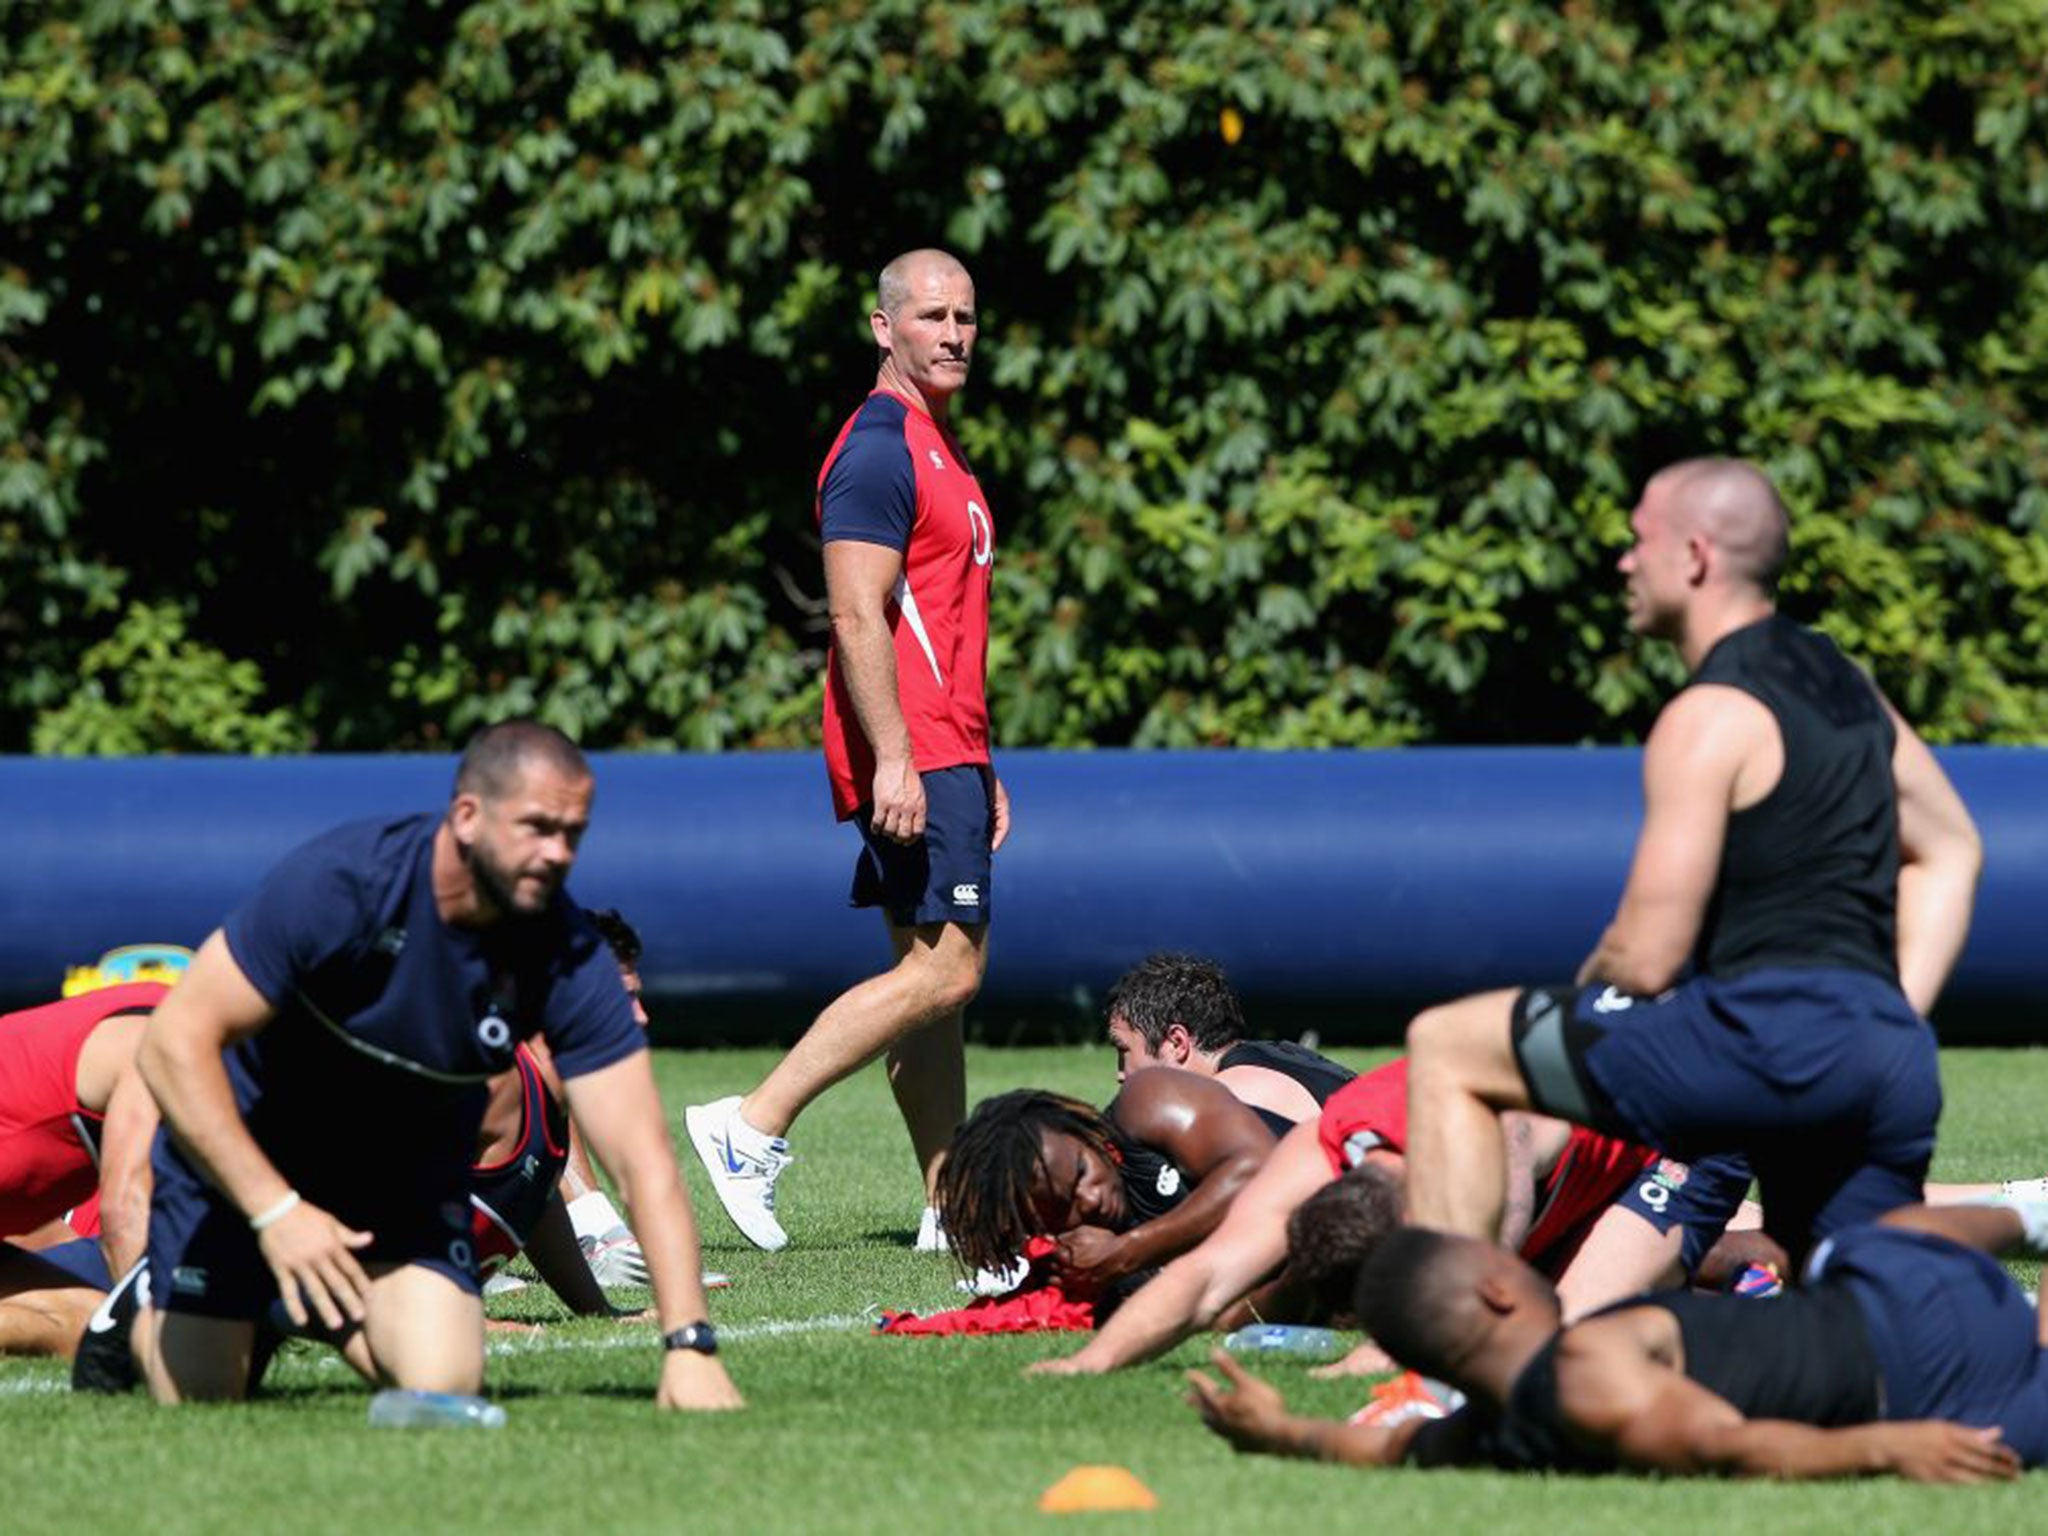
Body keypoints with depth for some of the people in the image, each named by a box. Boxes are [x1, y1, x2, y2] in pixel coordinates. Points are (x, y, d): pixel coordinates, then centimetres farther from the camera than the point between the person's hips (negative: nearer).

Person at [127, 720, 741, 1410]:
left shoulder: (570, 959, -22)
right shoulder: (338, 883, -32)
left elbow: (643, 1160, -24)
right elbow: (174, 1043, -30)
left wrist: (689, 1345, -36)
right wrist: (275, 1212, -37)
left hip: (411, 1184, 3)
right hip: (236, 1156, -3)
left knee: (443, 1385, -14)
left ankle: (330, 1315, 19)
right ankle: (138, 1318, 32)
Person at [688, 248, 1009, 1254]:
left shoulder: (936, 448, 20)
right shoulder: (879, 449, -11)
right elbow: (858, 618, -19)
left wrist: (981, 767, 26)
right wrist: (894, 760, -25)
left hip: (939, 754, 10)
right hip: (911, 757, -10)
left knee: (934, 976, 8)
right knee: (945, 970, -15)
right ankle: (753, 1126, -14)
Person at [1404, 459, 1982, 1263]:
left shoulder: (1710, 718, -7)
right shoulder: (1844, 682, 20)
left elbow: (1645, 958, -10)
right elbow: (1951, 849, 28)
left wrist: (1581, 995, 12)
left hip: (1773, 1027, -8)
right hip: (1895, 1060, 8)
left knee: (1446, 1049, 1)